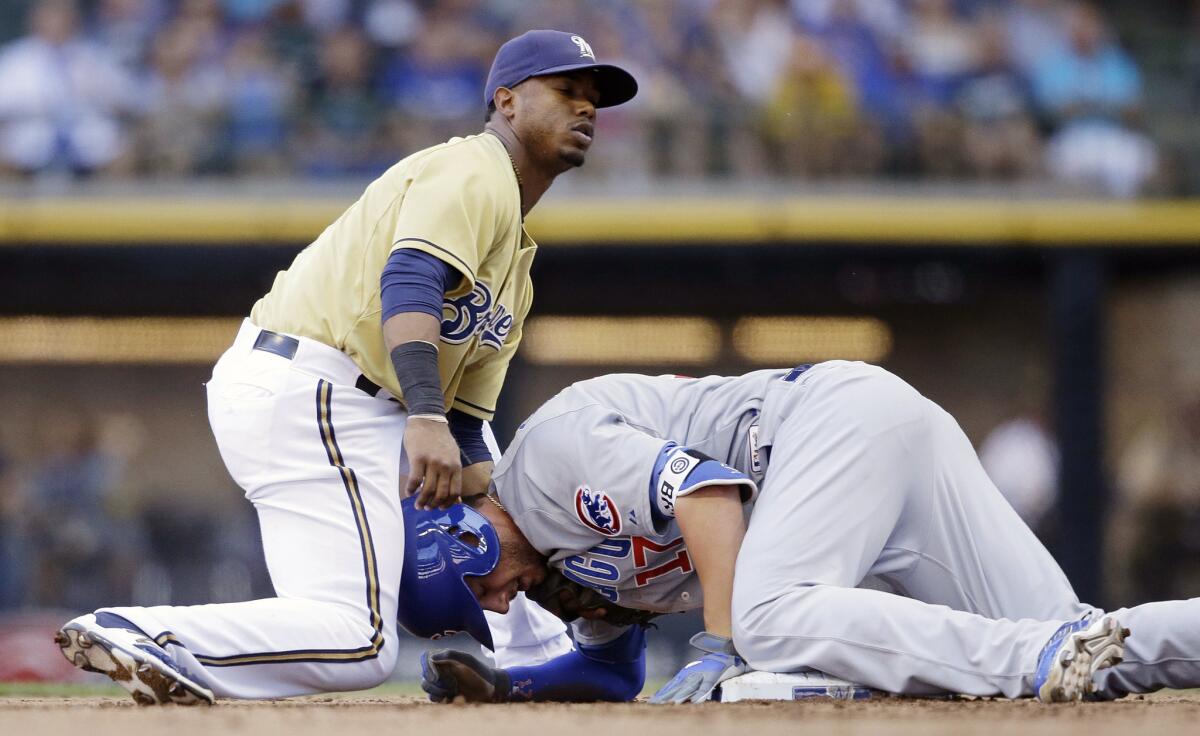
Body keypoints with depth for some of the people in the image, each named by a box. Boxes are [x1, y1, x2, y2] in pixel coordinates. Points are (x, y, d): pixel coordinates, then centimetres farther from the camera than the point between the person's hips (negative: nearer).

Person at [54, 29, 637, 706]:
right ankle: (139, 634, -26)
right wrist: (425, 417, -37)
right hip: (306, 393, -11)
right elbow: (410, 280, -24)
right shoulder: (471, 172, -4)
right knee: (360, 645, -19)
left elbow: (463, 424, 23)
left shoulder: (517, 264, 26)